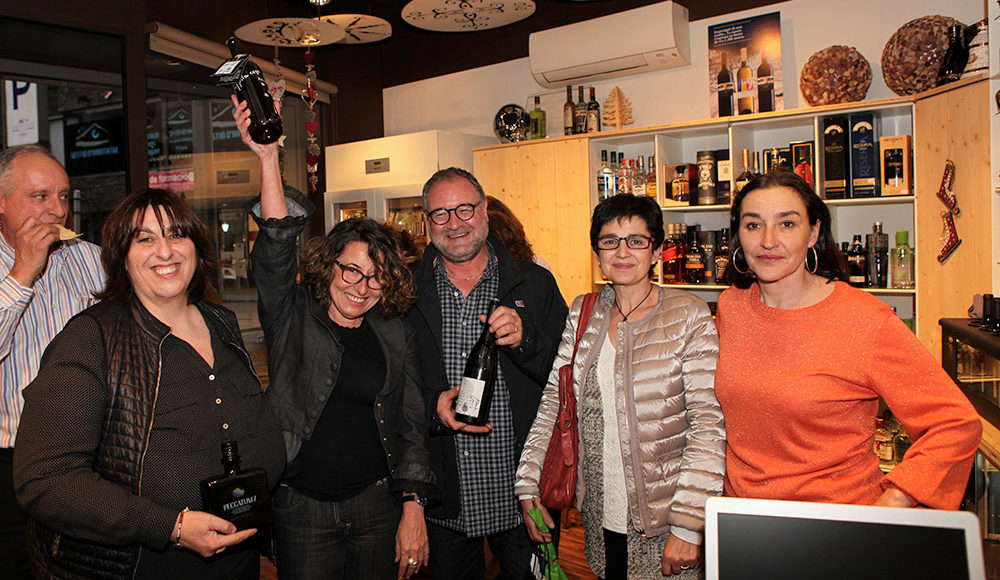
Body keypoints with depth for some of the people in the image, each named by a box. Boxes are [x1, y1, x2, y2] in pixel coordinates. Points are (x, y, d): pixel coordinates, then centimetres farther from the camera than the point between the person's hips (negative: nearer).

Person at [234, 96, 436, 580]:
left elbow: (412, 426, 3)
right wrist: (268, 158, -28)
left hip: (378, 506, 2)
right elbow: (275, 250, -19)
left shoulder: (397, 336, 2)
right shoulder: (292, 319, -2)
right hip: (301, 510, -1)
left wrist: (413, 511, -2)